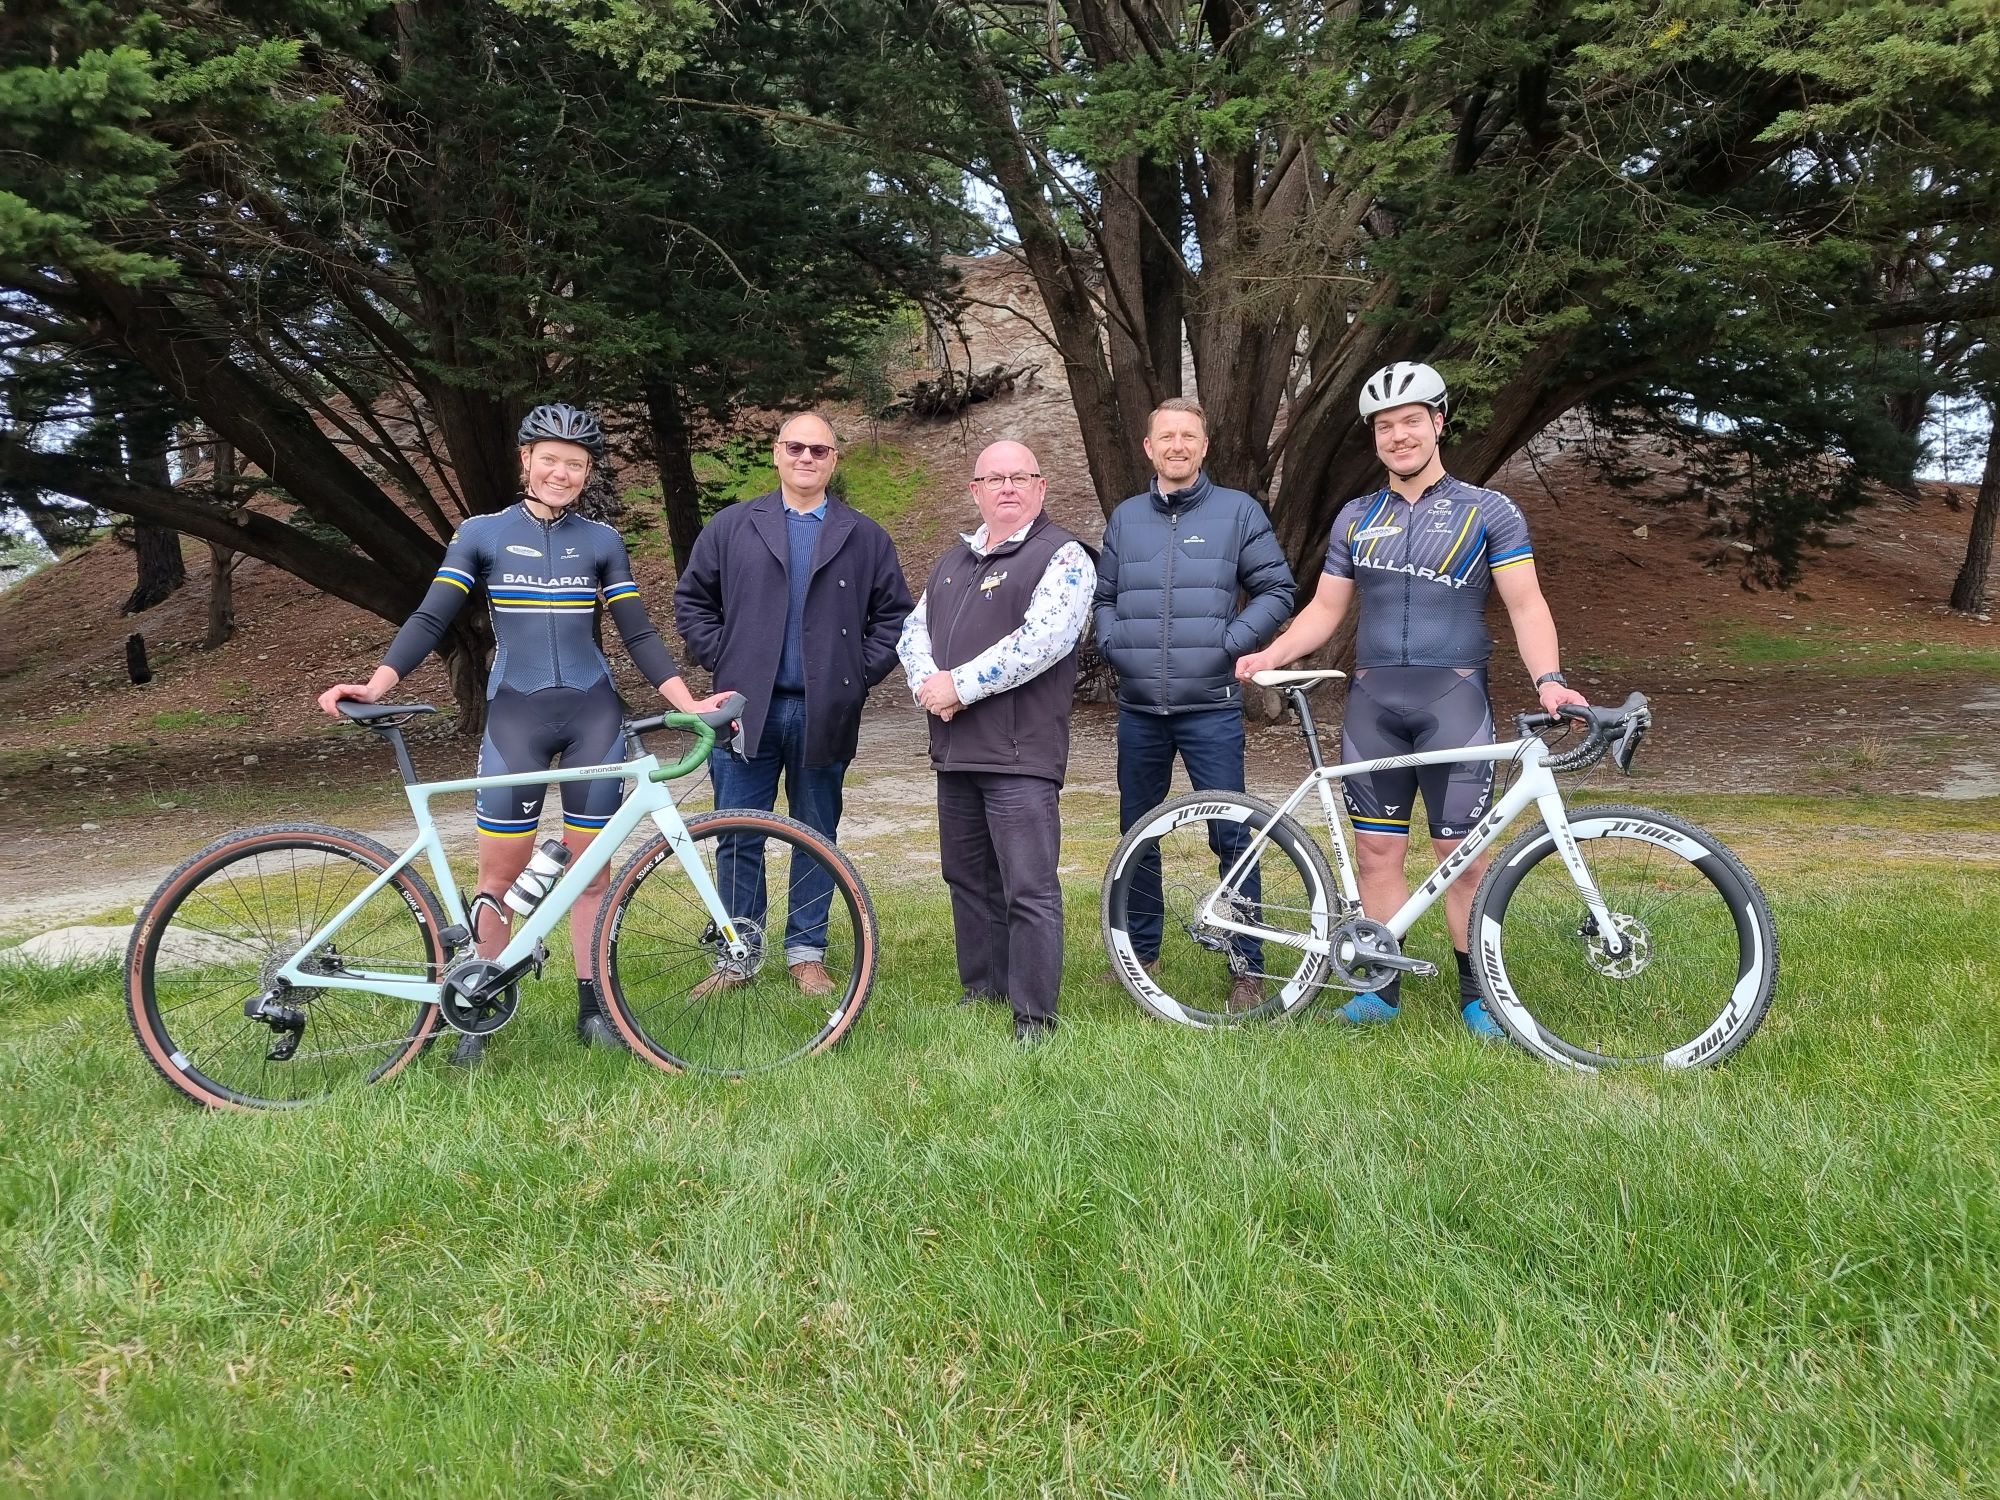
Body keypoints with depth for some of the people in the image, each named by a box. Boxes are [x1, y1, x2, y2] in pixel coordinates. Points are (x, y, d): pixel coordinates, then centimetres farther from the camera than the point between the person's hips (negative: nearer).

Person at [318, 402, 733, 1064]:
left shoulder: (602, 541, 6)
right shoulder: (482, 535, 2)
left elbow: (638, 634, 5)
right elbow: (431, 619, -3)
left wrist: (688, 701, -7)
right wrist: (375, 685, -17)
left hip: (594, 715, 1)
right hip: (515, 715, -1)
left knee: (591, 868, 5)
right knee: (500, 873, -1)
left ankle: (593, 1007, 15)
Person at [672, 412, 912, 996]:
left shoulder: (865, 537, 8)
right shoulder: (731, 527, 7)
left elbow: (894, 614, 9)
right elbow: (692, 601, 11)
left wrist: (861, 673, 0)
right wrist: (722, 660, 1)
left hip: (824, 715, 0)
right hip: (747, 710, 0)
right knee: (738, 839, 4)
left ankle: (806, 952, 21)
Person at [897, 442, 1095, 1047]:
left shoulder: (1062, 557, -4)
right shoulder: (953, 561, 21)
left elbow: (1041, 640, -18)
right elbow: (913, 630, 15)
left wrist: (959, 685, -16)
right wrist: (929, 683, -7)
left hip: (1019, 753, -8)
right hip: (954, 749, 8)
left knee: (1030, 890, -7)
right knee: (968, 878, 16)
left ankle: (1034, 1015, 1)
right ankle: (982, 989, 29)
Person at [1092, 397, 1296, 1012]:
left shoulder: (1237, 511, 1)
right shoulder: (1125, 517, 12)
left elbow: (1276, 590, 0)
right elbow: (1103, 597, 19)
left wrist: (1228, 644, -11)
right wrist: (1114, 644, 1)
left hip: (1211, 707, -4)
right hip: (1139, 707, 4)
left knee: (1231, 836, -4)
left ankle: (1247, 966, 6)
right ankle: (1141, 952, 27)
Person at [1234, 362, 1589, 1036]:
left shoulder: (1489, 511, 3)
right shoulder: (1356, 518, 13)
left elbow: (1526, 605, -2)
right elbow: (1326, 608, 13)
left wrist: (1547, 678, -19)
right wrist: (1269, 655, -4)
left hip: (1454, 699, -3)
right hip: (1372, 701, 3)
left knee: (1464, 856, -2)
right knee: (1376, 851, 6)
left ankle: (1476, 992, 11)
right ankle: (1381, 983, 17)